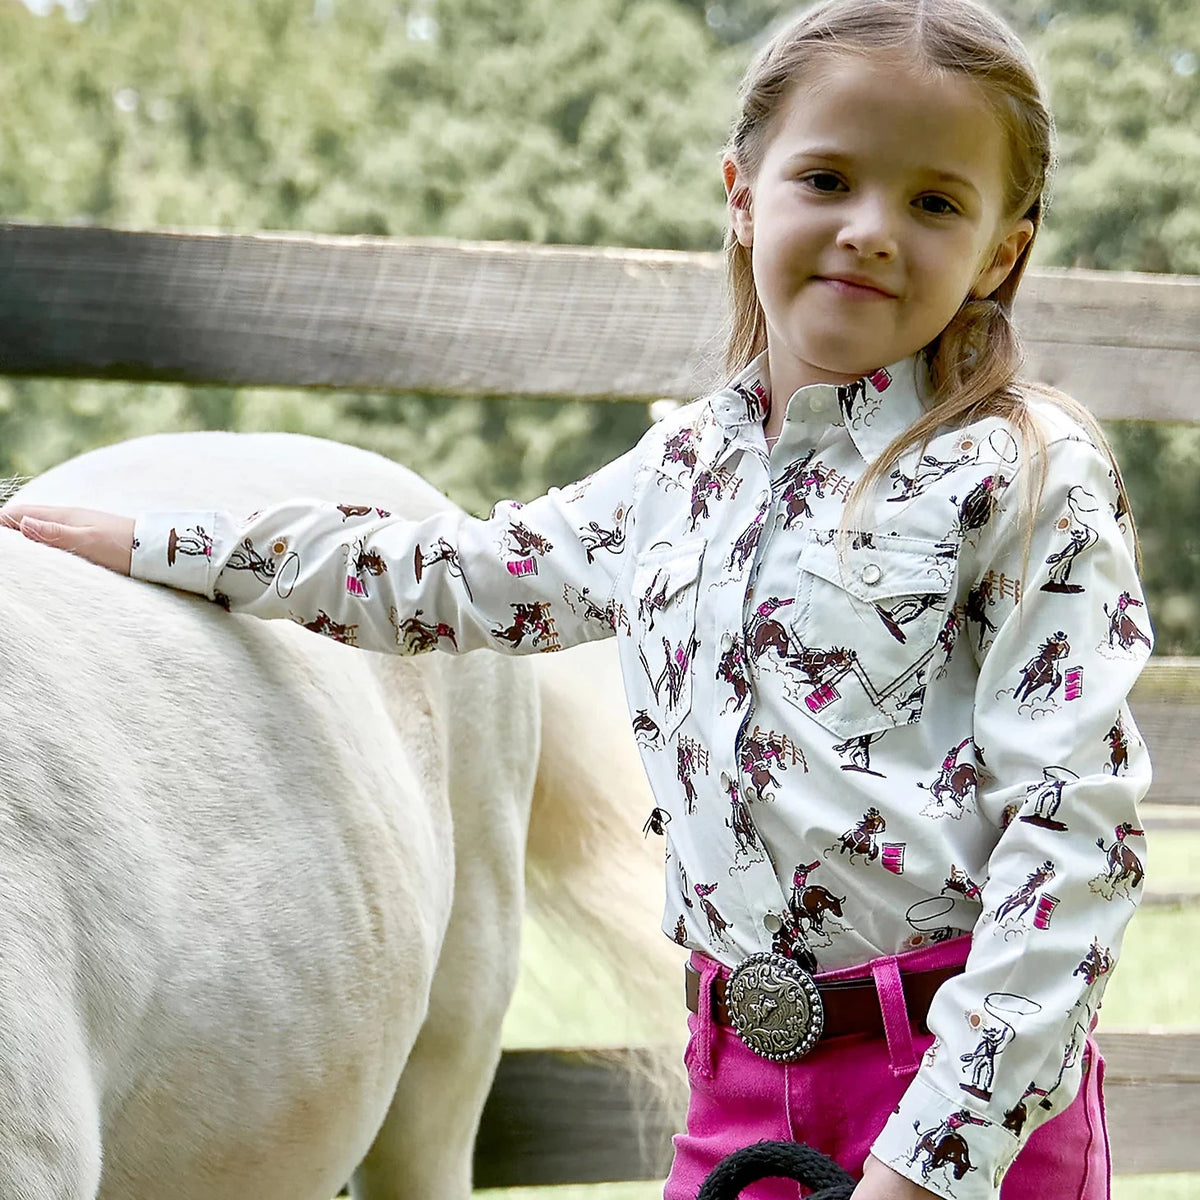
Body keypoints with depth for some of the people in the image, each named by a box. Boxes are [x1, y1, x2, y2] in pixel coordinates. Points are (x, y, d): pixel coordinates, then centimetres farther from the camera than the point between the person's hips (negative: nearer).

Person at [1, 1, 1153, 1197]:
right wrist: (159, 546, 25)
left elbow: (1071, 818, -13)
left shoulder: (1027, 480, -8)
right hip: (741, 1080, 5)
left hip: (971, 1094, -5)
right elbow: (468, 579, 23)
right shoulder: (685, 467, 10)